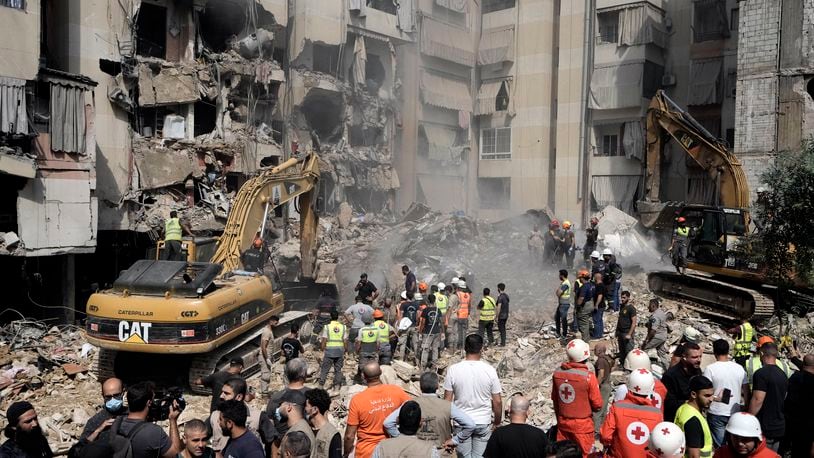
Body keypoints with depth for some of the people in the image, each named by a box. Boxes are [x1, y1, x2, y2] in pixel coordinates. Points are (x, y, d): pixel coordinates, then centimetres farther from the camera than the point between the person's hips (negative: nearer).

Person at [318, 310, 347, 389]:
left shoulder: (327, 327, -7)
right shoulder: (343, 327, 1)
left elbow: (324, 341, -8)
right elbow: (345, 341, 0)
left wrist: (323, 351, 1)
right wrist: (345, 351, 11)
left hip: (329, 350, -2)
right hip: (340, 350, 2)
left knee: (324, 368, 5)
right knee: (338, 369, 11)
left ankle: (321, 385, 4)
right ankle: (337, 385, 13)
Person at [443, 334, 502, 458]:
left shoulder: (453, 370, -12)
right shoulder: (490, 370, -11)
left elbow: (447, 400, -7)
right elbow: (497, 401, -6)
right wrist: (497, 422, 9)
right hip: (483, 423, 0)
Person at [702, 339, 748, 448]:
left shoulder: (710, 369, -13)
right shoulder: (740, 368, 0)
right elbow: (746, 390, 8)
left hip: (716, 414, -4)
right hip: (735, 413, 4)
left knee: (720, 447, 5)